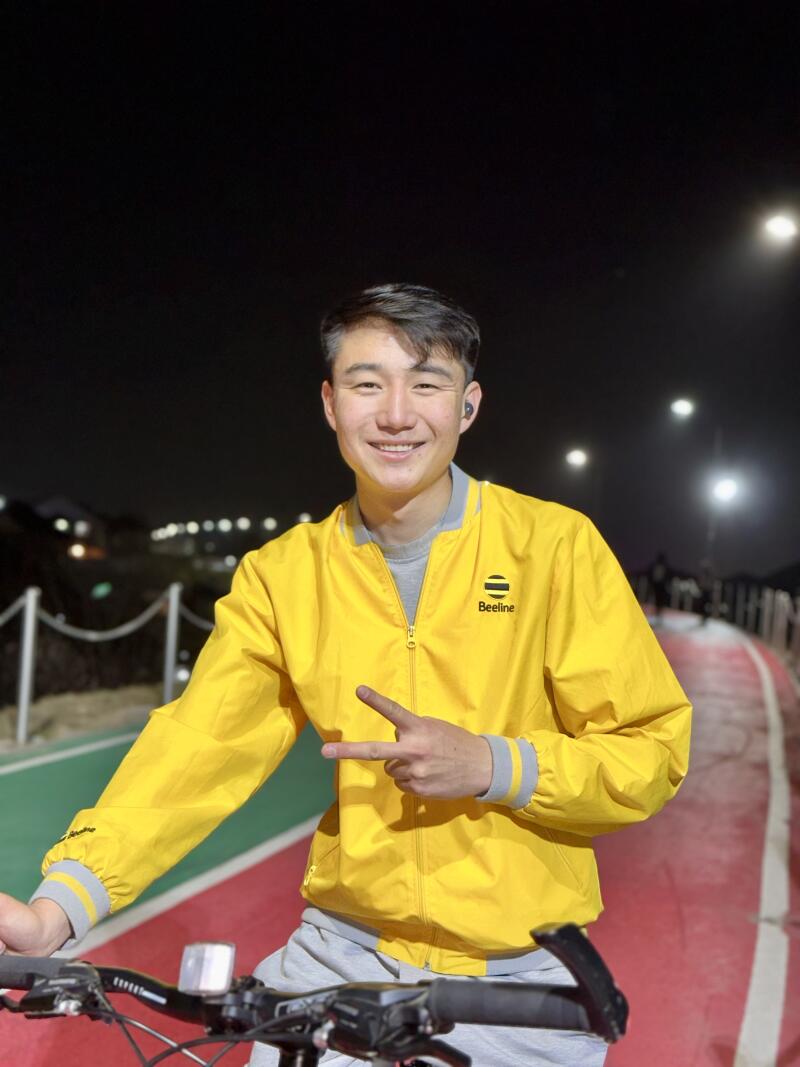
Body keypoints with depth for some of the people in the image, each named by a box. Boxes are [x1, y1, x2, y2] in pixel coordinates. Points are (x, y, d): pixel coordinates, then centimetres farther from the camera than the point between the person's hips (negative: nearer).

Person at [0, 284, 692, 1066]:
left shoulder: (556, 546, -11)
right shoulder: (282, 574, -3)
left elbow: (652, 753, -8)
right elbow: (200, 746, -12)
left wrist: (492, 765, -23)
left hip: (517, 975, -1)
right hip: (344, 954, 2)